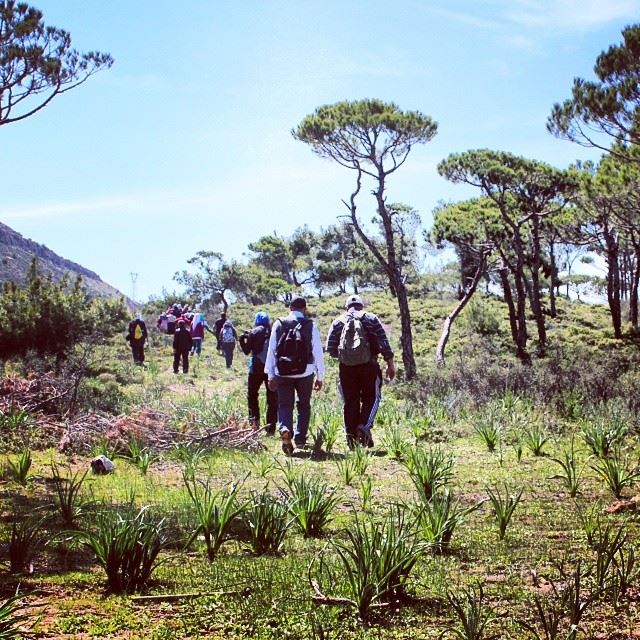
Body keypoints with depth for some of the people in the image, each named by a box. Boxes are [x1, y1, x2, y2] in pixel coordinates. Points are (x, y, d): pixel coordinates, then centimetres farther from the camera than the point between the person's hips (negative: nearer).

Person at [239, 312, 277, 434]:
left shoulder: (253, 333, -4)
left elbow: (247, 351, 0)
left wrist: (242, 340, 12)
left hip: (256, 369, -1)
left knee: (252, 394, 15)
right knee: (272, 397, 6)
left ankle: (254, 418, -3)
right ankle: (271, 425, 3)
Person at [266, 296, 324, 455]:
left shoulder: (279, 324, 1)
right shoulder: (310, 326, -2)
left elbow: (271, 350, 2)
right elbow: (318, 352, -2)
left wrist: (270, 375, 8)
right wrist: (320, 376, 6)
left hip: (282, 373, 0)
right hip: (305, 373, 0)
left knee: (284, 405, 7)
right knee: (304, 405, 17)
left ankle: (285, 429, -21)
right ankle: (300, 438, 16)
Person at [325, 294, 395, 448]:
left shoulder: (338, 322, 10)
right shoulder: (371, 319, 7)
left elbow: (330, 348, 4)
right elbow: (384, 343, -1)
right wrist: (390, 364, 1)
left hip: (346, 367, 2)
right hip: (368, 365, -1)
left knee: (350, 402, 8)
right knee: (371, 398, 10)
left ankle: (351, 435, 8)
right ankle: (364, 427, -10)